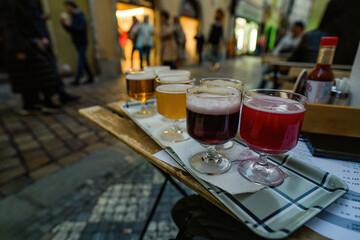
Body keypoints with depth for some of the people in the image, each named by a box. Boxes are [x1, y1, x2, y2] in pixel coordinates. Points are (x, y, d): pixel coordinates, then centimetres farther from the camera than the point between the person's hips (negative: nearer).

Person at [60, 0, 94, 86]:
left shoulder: (80, 16, -7)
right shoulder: (73, 17, 18)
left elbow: (82, 28, -20)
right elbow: (70, 30, 19)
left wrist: (70, 24, -18)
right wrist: (64, 23, 6)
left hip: (82, 43, -9)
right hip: (78, 43, 9)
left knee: (80, 61, -10)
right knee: (83, 61, 9)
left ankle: (77, 80, -10)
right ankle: (90, 78, 14)